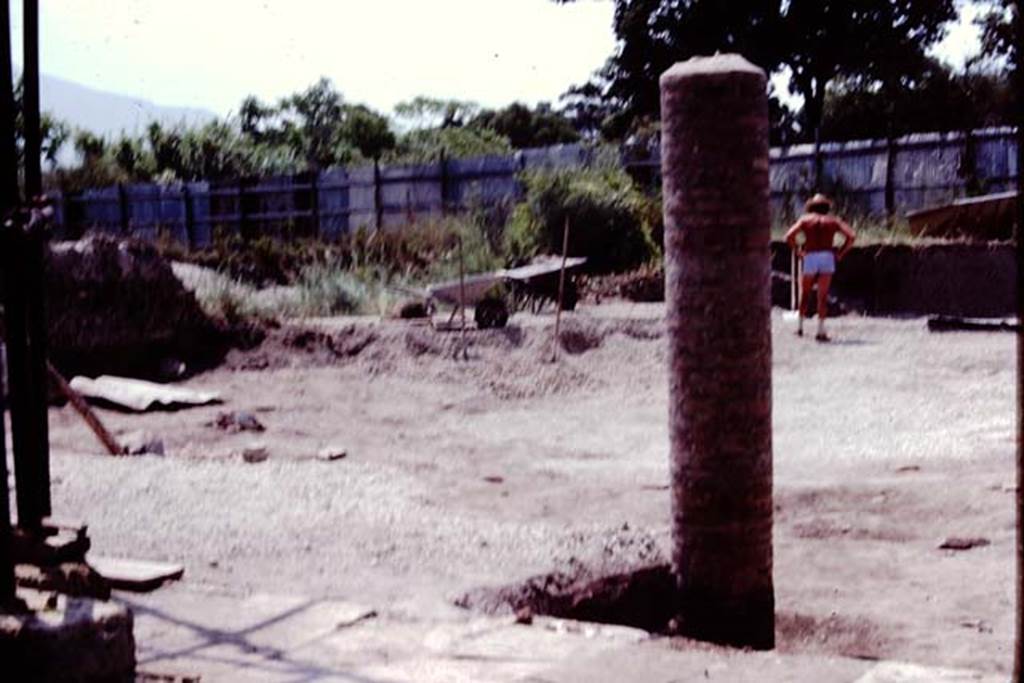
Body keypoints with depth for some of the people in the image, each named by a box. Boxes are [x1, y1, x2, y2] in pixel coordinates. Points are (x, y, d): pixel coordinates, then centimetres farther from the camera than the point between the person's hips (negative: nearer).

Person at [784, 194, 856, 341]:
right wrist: (840, 253, 4)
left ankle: (800, 326, 14)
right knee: (822, 296, 2)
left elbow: (789, 236, -5)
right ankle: (821, 330, -3)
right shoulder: (833, 220, 14)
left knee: (804, 293, 15)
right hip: (827, 257, 0)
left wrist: (798, 251, 3)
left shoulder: (805, 219, 11)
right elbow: (851, 236, 1)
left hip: (810, 258, 0)